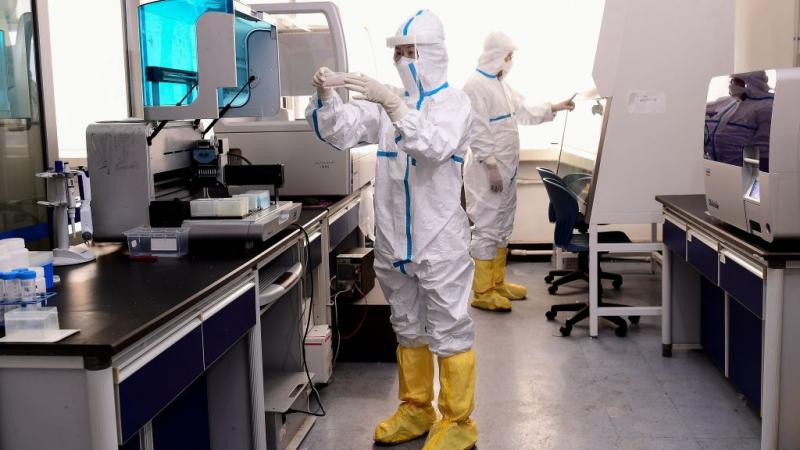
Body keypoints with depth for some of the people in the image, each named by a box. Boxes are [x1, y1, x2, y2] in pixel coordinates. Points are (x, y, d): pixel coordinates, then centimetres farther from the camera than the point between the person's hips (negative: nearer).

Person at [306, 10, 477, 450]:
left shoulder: (453, 101, -6)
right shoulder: (387, 103, 9)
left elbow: (435, 145, -25)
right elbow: (340, 131, 1)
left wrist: (392, 103, -33)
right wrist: (325, 96, -18)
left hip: (439, 241, -6)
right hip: (393, 239, 6)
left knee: (449, 331, 2)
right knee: (407, 328, 17)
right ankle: (416, 410, 33)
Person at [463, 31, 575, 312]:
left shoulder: (500, 84, 15)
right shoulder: (476, 86, -15)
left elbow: (523, 112, 23)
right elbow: (477, 132, -19)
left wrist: (555, 108, 17)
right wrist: (491, 167, -21)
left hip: (506, 170, 10)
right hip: (487, 171, -10)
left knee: (503, 226, 16)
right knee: (487, 228, -5)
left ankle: (497, 283, 27)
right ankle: (482, 293, 2)